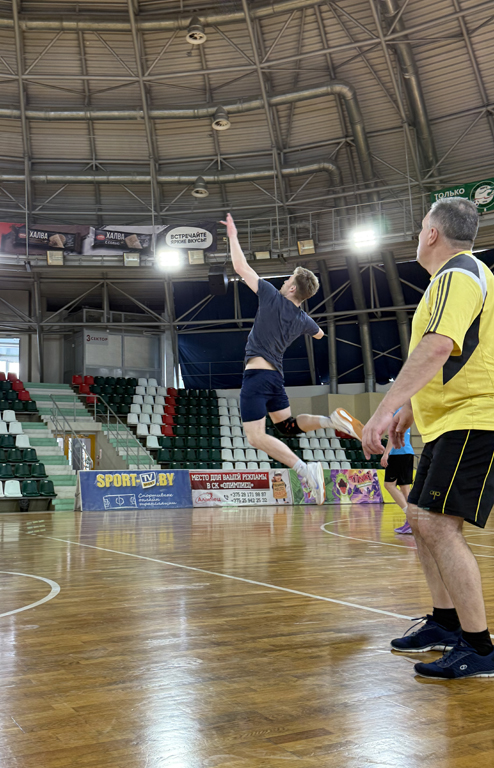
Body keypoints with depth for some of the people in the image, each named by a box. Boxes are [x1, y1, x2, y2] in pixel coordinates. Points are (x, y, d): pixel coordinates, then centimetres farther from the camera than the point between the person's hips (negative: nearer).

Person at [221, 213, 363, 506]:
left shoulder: (273, 298, -9)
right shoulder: (304, 320, 7)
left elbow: (241, 267, -6)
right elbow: (319, 334, 32)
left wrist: (233, 236, 6)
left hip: (257, 374, -7)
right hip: (276, 375, 7)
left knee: (256, 437, -11)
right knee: (288, 426, 23)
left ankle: (305, 469, -25)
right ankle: (332, 419, -2)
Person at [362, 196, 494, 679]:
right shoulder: (452, 277, 20)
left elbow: (437, 348, -31)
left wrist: (384, 409, -36)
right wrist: (408, 409, 27)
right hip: (450, 423, 11)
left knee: (439, 525, -16)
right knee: (420, 519, 13)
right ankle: (445, 623, 24)